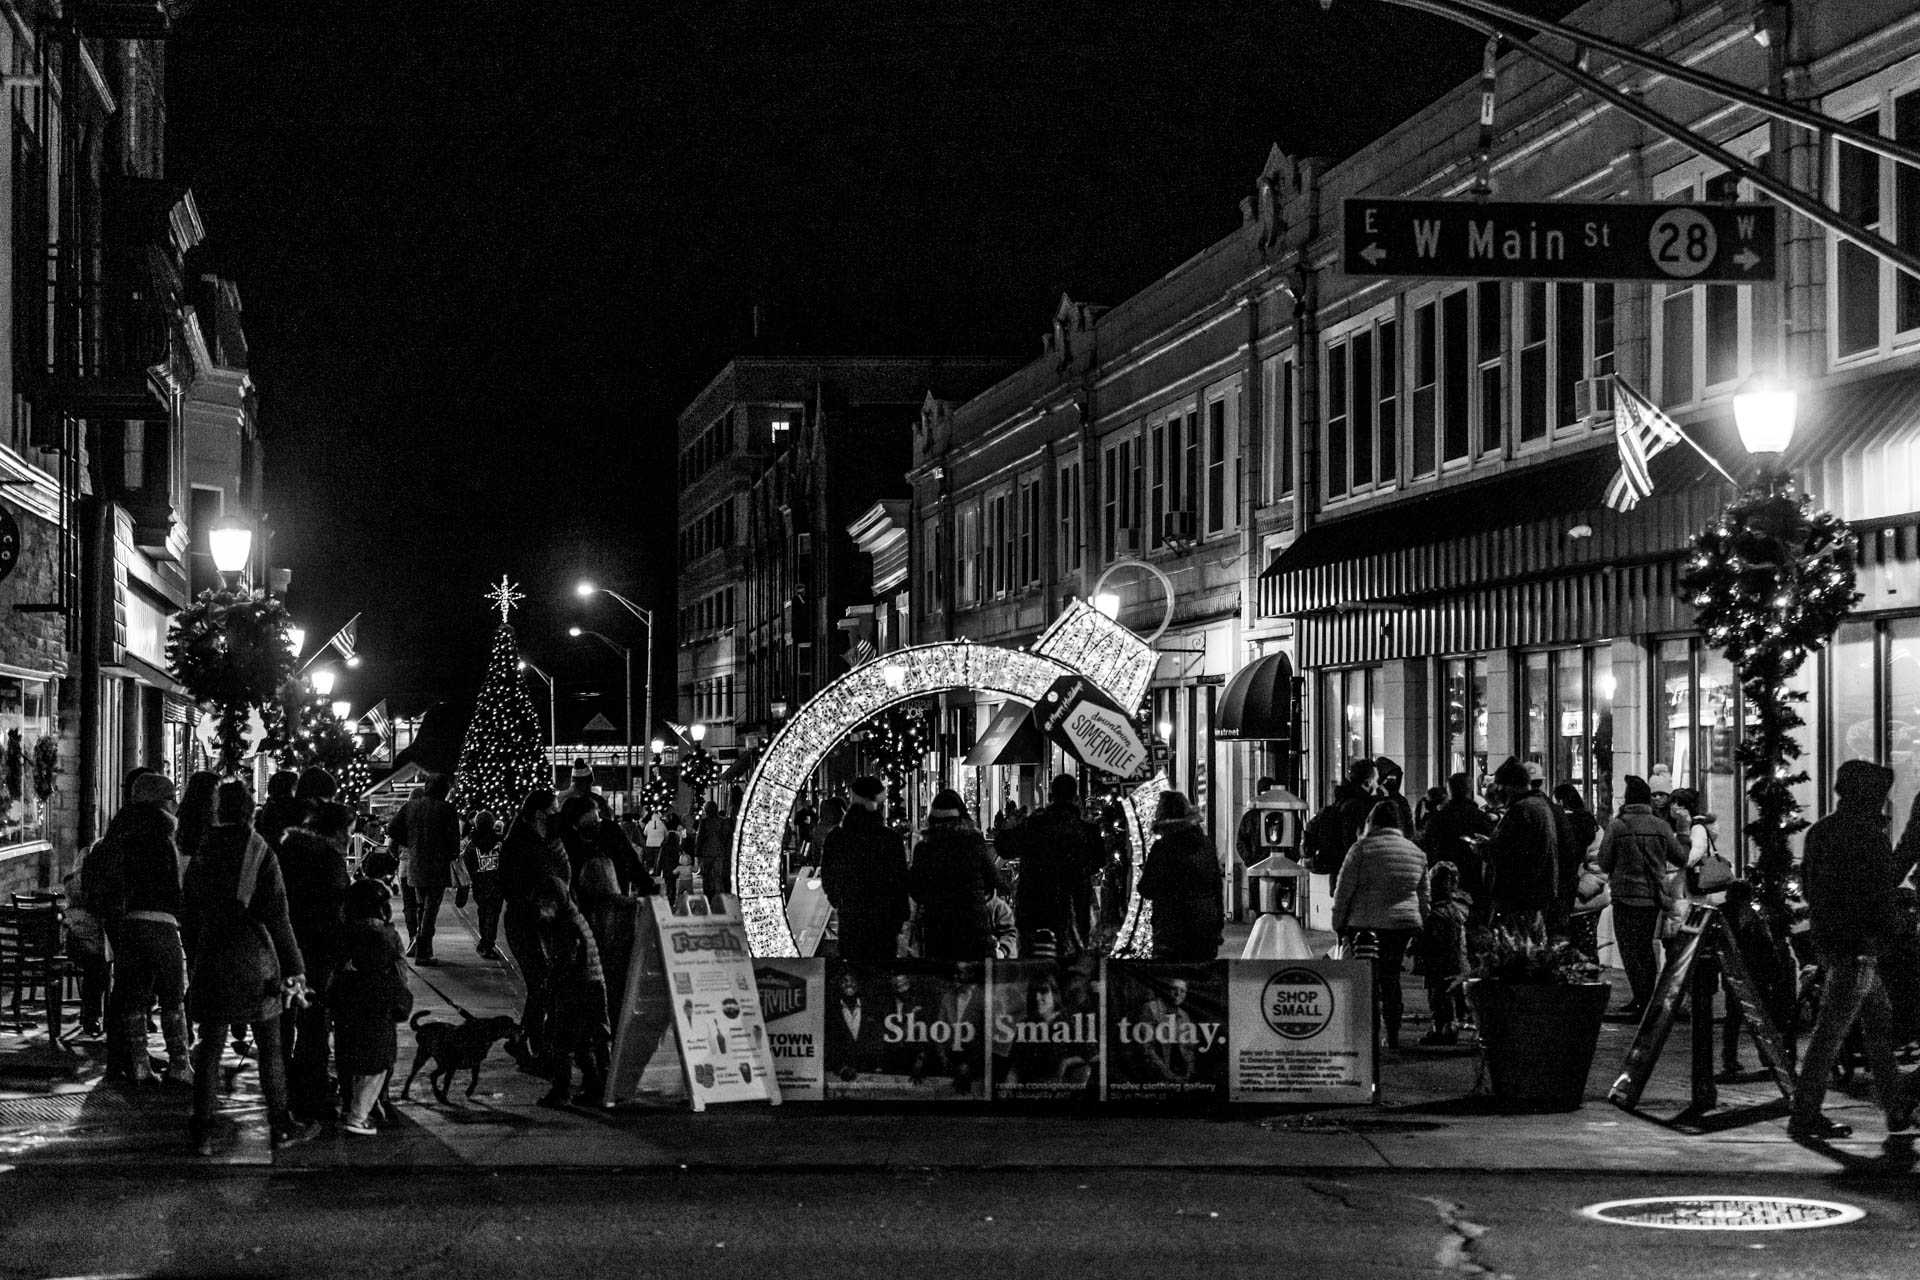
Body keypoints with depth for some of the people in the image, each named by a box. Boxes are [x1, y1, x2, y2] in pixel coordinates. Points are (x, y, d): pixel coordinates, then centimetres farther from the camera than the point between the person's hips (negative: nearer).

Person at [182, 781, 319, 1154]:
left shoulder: (201, 857, 3)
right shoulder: (262, 854, -7)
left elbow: (191, 917, 7)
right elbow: (277, 916, -9)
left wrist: (196, 963, 16)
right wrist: (294, 969, -5)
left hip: (211, 960, 3)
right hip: (255, 961, -2)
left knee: (209, 1049, 6)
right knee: (270, 1047, 8)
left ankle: (203, 1133, 5)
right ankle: (282, 1126, 13)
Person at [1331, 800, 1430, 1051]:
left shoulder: (1363, 848, -3)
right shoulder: (1417, 852, 13)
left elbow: (1344, 889, -3)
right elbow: (1423, 897, 18)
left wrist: (1339, 924, 4)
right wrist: (1419, 928, 23)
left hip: (1367, 923, -4)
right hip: (1404, 924, 4)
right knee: (1391, 978, 13)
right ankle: (1392, 1035, 12)